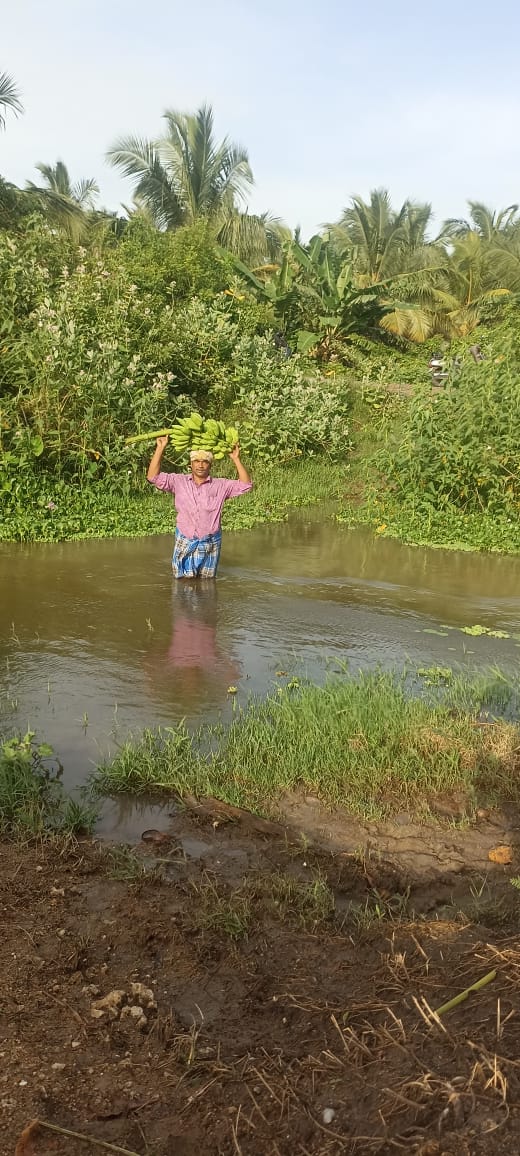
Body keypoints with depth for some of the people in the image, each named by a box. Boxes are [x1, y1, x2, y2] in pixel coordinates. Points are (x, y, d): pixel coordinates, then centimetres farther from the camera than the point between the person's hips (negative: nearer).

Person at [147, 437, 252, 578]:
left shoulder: (221, 486, 1)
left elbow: (246, 485, -4)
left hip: (210, 545, 0)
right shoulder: (178, 482, 0)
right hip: (184, 544, 0)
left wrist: (236, 459, -11)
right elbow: (153, 476, -7)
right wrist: (160, 448, -13)